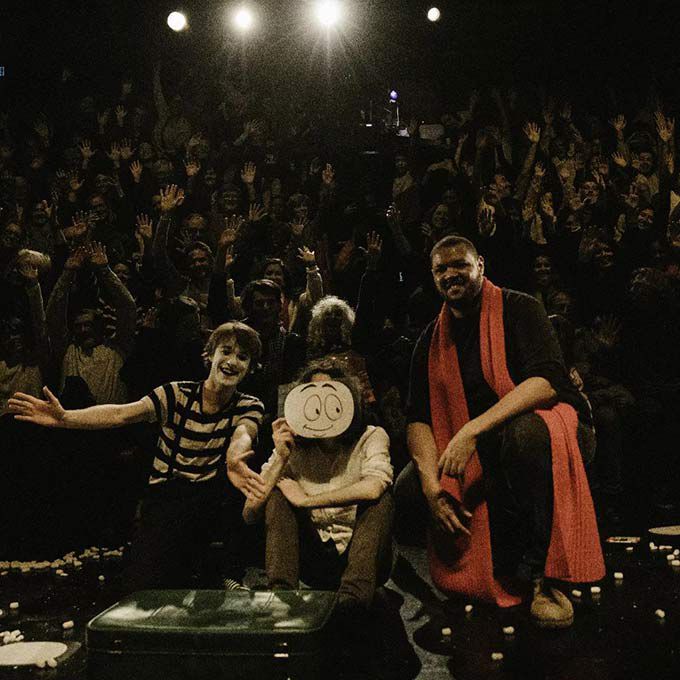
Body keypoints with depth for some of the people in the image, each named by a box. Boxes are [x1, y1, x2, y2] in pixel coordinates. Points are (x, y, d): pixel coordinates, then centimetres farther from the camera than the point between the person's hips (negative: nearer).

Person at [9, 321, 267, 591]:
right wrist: (65, 418, -32)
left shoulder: (249, 407, 1)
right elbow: (122, 414, -15)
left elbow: (243, 435, -22)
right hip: (163, 495, 0)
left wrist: (235, 460, -47)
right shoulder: (176, 394, 0)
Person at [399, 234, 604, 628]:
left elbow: (548, 380, -24)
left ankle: (544, 576, -23)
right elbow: (419, 417, 0)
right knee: (403, 496, -11)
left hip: (551, 430, -5)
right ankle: (506, 561, 10)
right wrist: (431, 483, -19)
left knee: (525, 432, -40)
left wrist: (472, 430, -33)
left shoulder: (518, 309, -7)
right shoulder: (433, 339, 7)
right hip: (480, 453, 6)